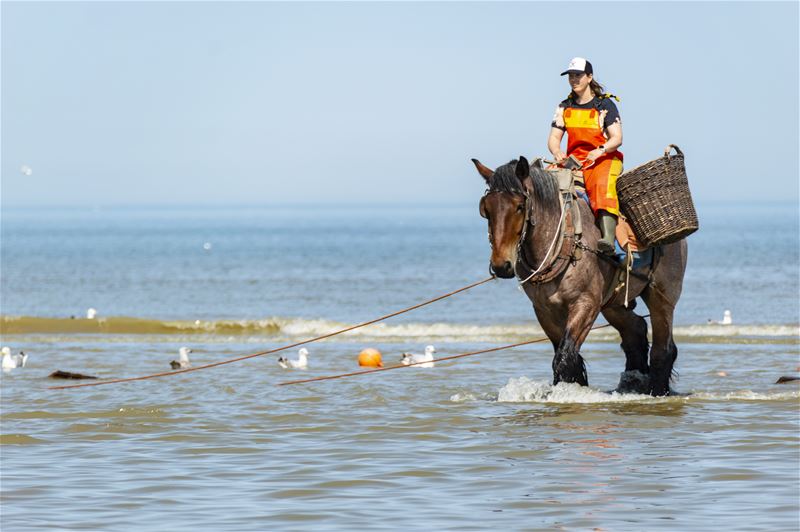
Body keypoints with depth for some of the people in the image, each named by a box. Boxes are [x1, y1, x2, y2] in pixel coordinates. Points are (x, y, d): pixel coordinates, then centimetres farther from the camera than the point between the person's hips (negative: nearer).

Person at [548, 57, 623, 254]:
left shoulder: (605, 105, 0)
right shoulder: (564, 107, 13)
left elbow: (617, 138, -8)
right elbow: (553, 138, 9)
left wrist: (600, 151, -28)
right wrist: (557, 153, -16)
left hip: (605, 159, -5)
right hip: (573, 161, 5)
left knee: (603, 185, -36)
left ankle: (608, 237, -54)